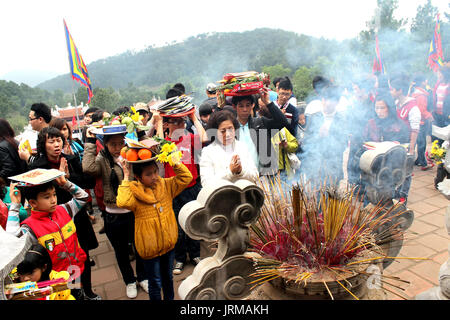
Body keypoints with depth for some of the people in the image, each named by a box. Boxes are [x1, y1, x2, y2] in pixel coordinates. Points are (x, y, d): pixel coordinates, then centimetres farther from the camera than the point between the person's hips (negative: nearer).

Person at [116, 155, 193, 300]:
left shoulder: (166, 185, -3)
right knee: (155, 282, 13)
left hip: (169, 243, 5)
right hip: (150, 248, -4)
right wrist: (126, 178, -29)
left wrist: (175, 163, -14)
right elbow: (122, 202, -36)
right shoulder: (134, 192, -16)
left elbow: (186, 178, -5)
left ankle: (169, 298, 49)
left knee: (168, 276, 26)